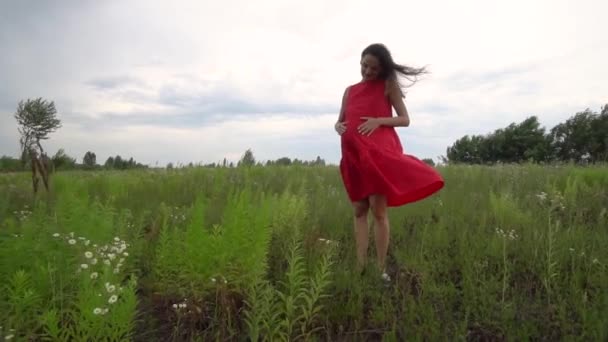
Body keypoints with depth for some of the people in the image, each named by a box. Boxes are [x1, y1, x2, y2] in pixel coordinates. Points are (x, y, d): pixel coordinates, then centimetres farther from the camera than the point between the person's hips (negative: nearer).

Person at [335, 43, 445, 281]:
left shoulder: (389, 85, 6)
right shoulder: (350, 91, 18)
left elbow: (405, 119, 3)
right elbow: (339, 120, 22)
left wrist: (379, 121, -13)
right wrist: (338, 127, -2)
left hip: (379, 152, -5)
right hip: (354, 154, 5)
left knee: (378, 210, -9)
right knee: (359, 211, 4)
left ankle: (382, 269, -1)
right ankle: (360, 267, 9)